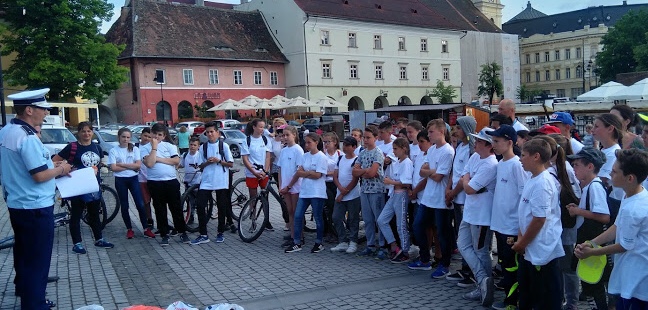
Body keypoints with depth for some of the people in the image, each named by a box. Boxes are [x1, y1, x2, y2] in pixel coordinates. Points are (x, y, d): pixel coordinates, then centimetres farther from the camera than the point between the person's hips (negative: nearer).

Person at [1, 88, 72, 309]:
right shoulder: (27, 137, -22)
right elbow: (40, 176, -23)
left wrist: (51, 165, 11)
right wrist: (60, 169, -6)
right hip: (35, 207, -10)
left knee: (24, 255, 23)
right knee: (37, 259, 1)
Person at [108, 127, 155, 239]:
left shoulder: (135, 149, 2)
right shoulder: (113, 151, -1)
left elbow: (138, 165, -7)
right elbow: (113, 168, -10)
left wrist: (121, 164, -12)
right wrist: (131, 166, -10)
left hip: (133, 179, 1)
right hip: (120, 180, 0)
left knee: (140, 204, -3)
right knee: (124, 206, 7)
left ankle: (146, 229, 4)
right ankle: (129, 229, 18)